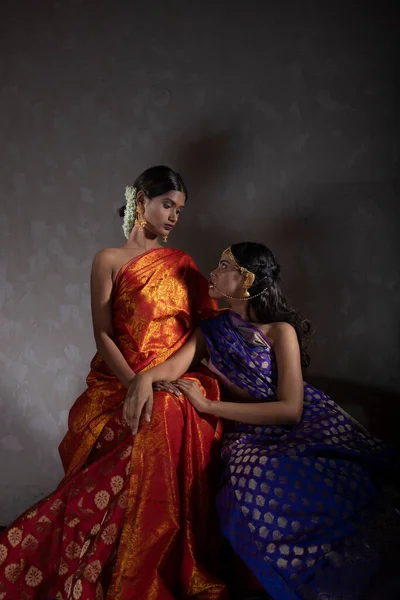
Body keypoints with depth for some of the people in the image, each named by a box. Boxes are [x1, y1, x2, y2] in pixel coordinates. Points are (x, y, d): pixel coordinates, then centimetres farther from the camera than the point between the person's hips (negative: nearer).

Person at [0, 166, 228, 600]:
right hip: (120, 385, -2)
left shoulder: (181, 263, 16)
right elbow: (103, 335, -2)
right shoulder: (110, 260, 6)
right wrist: (134, 385, -16)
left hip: (176, 387, 2)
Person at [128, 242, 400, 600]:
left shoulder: (280, 331, -2)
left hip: (305, 427, -2)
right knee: (252, 488, -31)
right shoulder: (212, 331, 13)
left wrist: (208, 405, -12)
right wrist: (146, 377, -28)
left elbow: (290, 410, -11)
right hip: (249, 436, 3)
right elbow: (175, 366, -3)